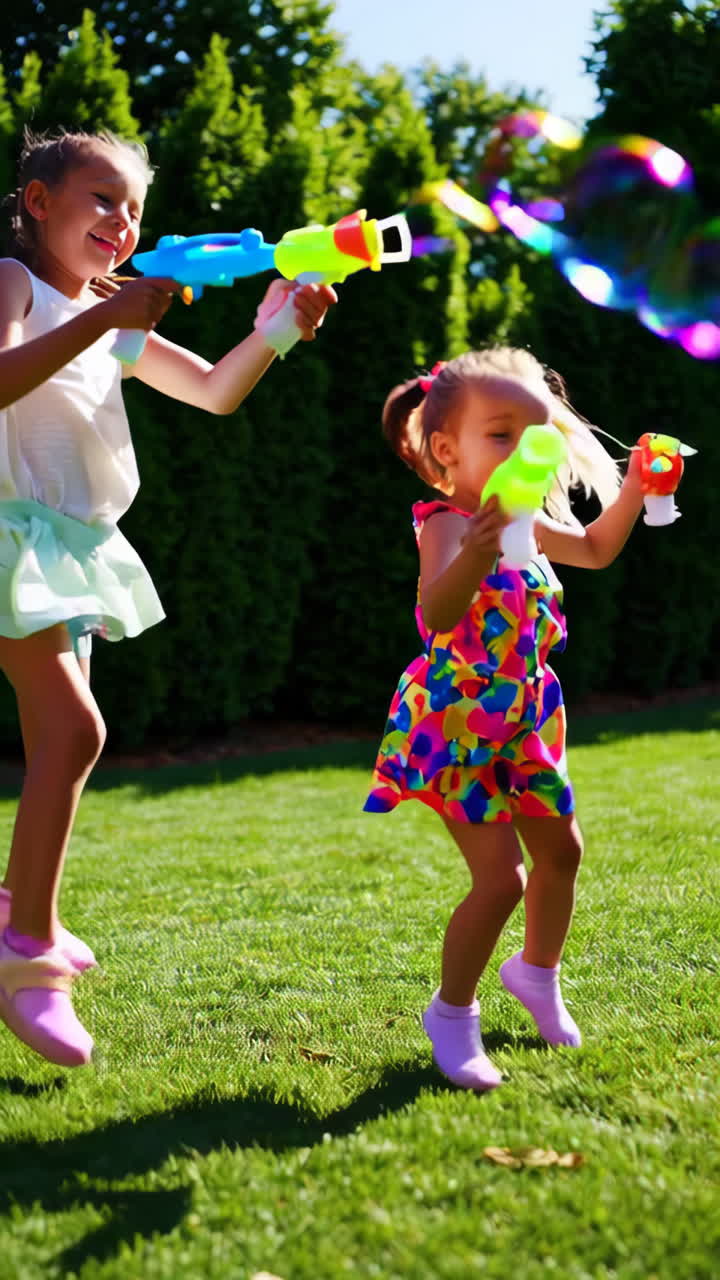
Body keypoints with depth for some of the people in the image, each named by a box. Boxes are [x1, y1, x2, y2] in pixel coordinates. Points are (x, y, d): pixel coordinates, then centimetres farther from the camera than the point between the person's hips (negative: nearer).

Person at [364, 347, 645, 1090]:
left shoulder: (529, 524, 5)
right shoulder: (447, 524, -21)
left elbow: (595, 549, 24)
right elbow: (437, 614, -40)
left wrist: (635, 485, 12)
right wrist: (474, 554, -58)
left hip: (524, 720, 9)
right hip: (459, 724, -8)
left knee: (560, 848, 18)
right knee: (500, 876, -12)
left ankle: (537, 973, 44)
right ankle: (452, 1015, 9)